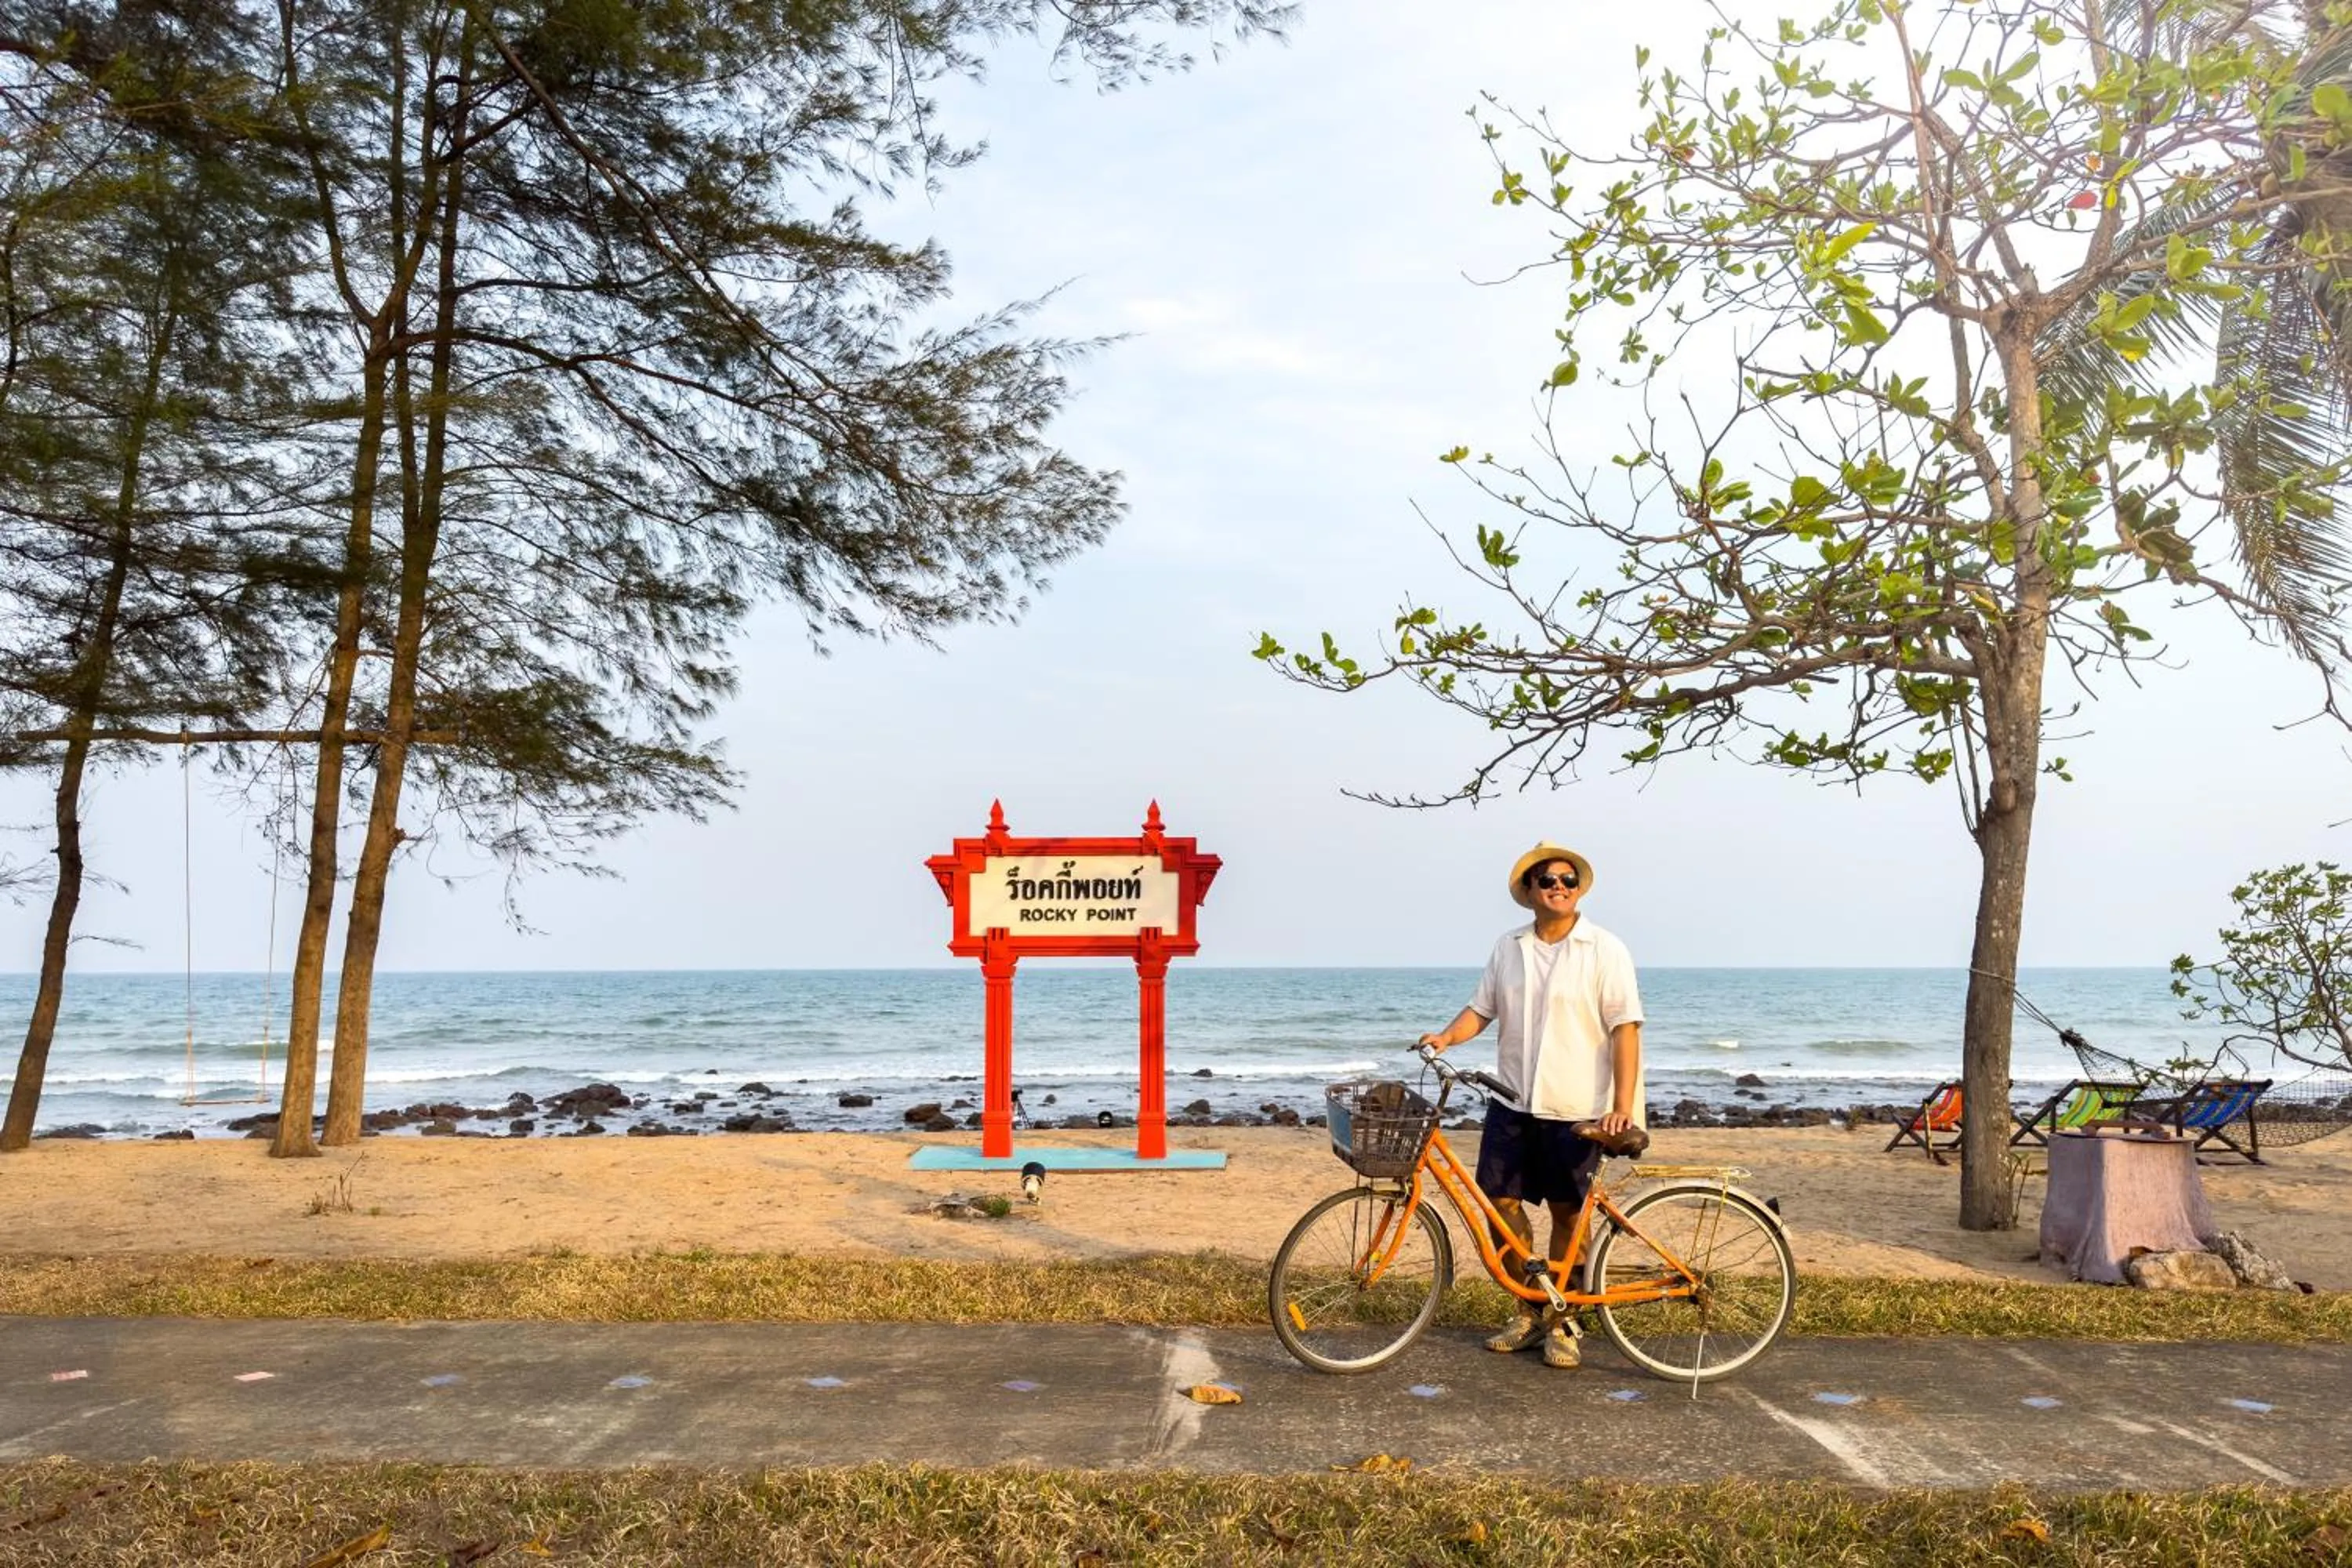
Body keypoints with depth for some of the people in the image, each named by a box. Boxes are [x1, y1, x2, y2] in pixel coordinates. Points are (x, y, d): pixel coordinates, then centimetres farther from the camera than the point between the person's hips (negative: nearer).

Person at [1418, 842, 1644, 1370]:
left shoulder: (1604, 950, -6)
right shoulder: (1508, 948, 7)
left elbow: (1625, 1028, -9)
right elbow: (1481, 1008, 11)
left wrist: (1623, 1105, -16)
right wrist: (1446, 1037, -9)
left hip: (1575, 1108, -4)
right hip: (1512, 1101, 4)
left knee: (1567, 1213, 5)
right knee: (1502, 1200, 3)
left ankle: (1559, 1322, 21)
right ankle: (1530, 1312, 21)